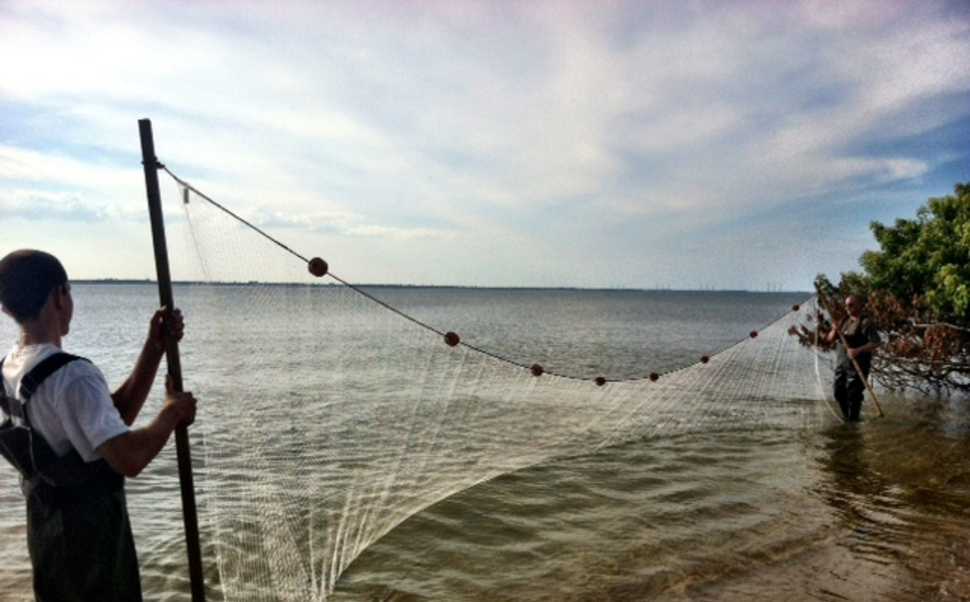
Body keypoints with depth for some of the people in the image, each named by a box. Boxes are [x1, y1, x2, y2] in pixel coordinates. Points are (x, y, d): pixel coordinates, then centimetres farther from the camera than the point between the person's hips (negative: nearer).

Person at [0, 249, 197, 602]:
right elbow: (128, 459, -36)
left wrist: (155, 348, -6)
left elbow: (112, 417, 0)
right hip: (92, 531, -8)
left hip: (46, 529, 8)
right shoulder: (71, 374, -27)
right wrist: (172, 411, -19)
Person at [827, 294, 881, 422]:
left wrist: (858, 350, -27)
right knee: (839, 391, 12)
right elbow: (830, 339, 13)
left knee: (853, 393, -5)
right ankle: (846, 417, 29)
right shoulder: (845, 320, 12)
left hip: (858, 364, -7)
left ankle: (852, 420, 7)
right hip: (841, 362, 7)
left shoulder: (866, 322, -9)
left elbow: (875, 342, -16)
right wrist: (835, 331, -8)